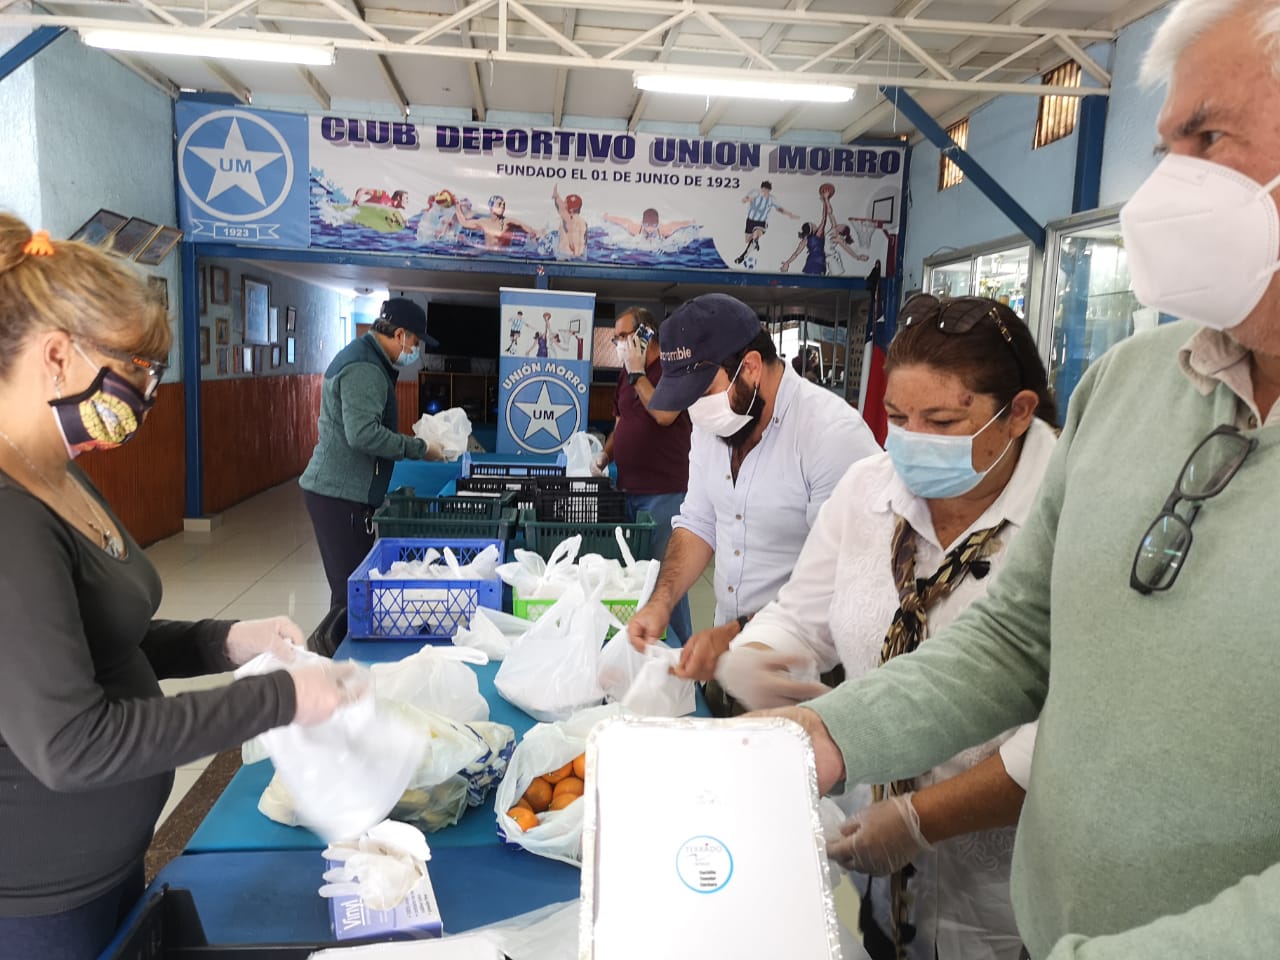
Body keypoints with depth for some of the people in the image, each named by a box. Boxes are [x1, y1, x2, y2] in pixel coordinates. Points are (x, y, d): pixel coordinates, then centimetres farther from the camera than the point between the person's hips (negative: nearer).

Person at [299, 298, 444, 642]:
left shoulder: (364, 359, 17)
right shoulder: (364, 369, -17)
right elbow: (364, 434, -27)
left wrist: (413, 443, 14)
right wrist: (419, 449, -18)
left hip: (341, 490, 10)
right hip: (341, 494, -10)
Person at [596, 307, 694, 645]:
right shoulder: (626, 372, 15)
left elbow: (664, 414, -24)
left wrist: (637, 373, -15)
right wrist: (604, 457, 8)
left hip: (663, 493, -8)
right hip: (628, 489, 8)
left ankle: (679, 646, 8)